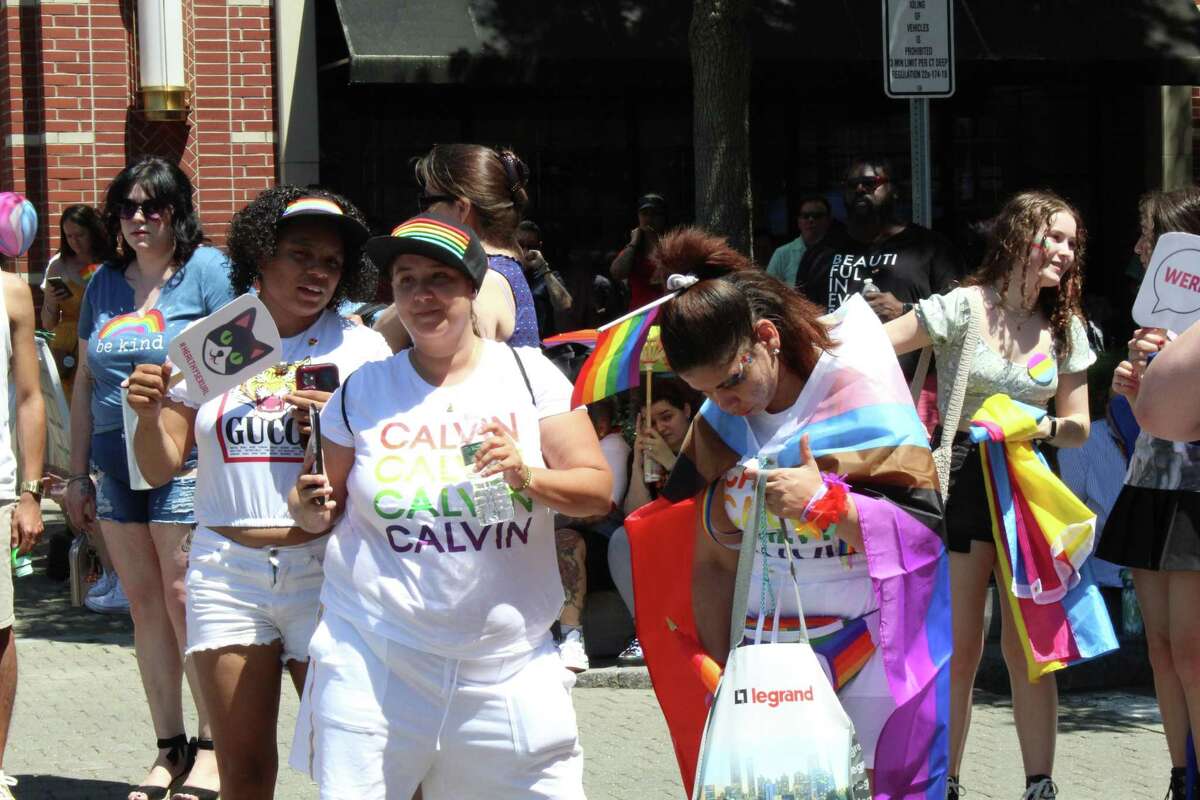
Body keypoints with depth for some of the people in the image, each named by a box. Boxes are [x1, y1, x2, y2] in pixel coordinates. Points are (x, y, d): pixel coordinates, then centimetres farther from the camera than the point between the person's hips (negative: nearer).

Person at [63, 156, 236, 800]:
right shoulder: (105, 283, 14)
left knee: (185, 597, -6)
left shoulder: (207, 270, -3)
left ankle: (211, 748, 2)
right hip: (117, 463, 6)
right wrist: (78, 474, 16)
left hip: (184, 462, -6)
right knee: (144, 602, 8)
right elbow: (86, 382, 18)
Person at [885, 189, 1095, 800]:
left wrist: (1041, 427, -10)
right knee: (957, 650, 0)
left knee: (1029, 649, 1)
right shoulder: (964, 308, -6)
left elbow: (1078, 428, 10)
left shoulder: (1066, 329, 8)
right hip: (960, 477, -3)